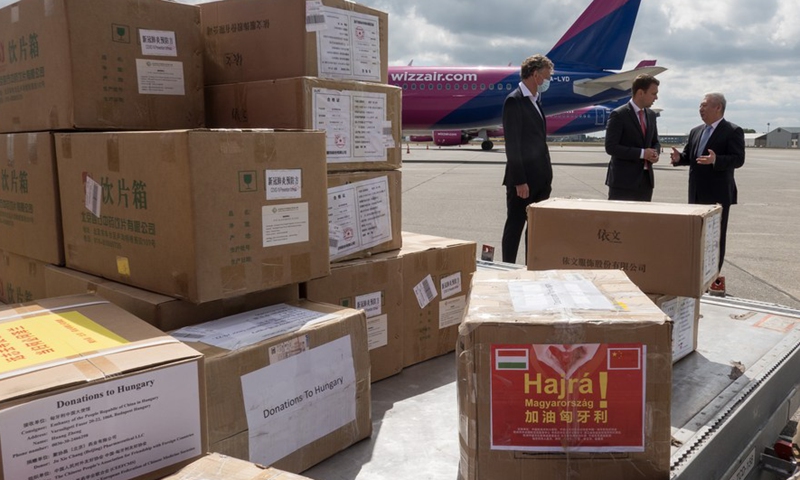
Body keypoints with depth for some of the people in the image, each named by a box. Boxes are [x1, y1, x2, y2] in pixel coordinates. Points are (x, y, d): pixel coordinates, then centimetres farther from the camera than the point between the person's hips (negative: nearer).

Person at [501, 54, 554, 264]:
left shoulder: (535, 101, 17)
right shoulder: (514, 101, -11)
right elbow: (512, 144, -16)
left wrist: (547, 176, 14)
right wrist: (519, 181, -19)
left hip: (540, 179, 9)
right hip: (523, 179, -9)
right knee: (515, 227, 0)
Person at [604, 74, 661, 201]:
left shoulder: (651, 115, 13)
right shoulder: (618, 115, -10)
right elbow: (611, 147, -16)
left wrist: (655, 153, -2)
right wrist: (641, 153, -18)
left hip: (646, 180, 7)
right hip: (623, 181, -7)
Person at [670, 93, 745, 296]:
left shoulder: (733, 131, -8)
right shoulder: (696, 131, 14)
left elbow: (738, 159, -17)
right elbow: (689, 155, 17)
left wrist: (715, 160, -33)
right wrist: (679, 157, -5)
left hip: (718, 194, -7)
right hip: (696, 193, 7)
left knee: (716, 236, -1)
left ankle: (714, 277, 7)